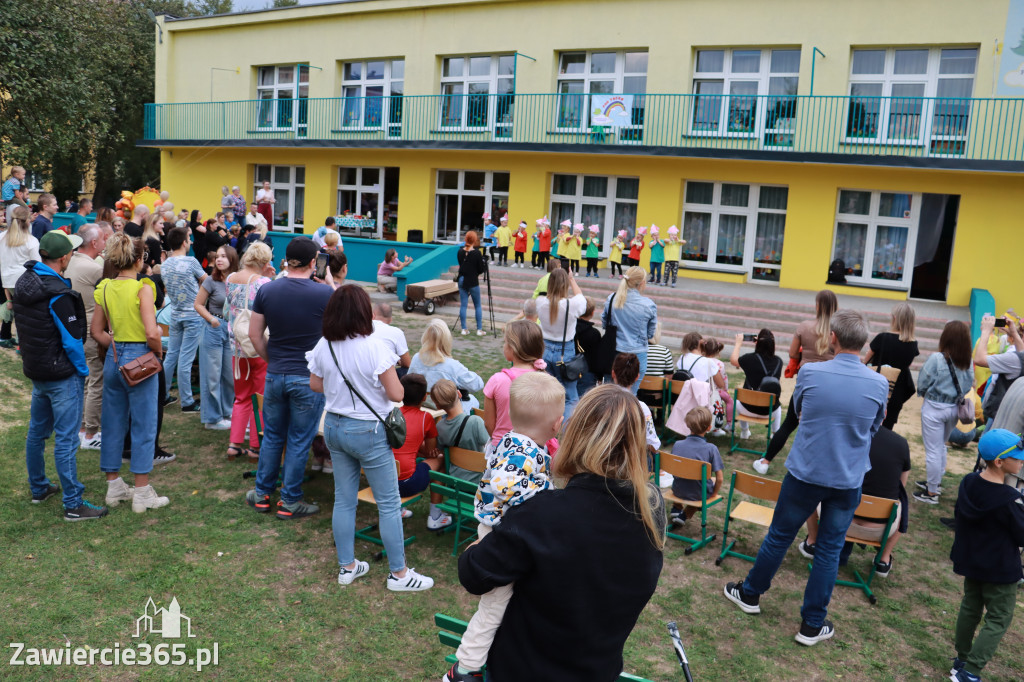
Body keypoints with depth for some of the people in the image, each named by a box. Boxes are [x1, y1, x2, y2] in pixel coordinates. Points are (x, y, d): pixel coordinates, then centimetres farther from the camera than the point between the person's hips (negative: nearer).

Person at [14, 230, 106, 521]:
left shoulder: (24, 282, 5)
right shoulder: (57, 294, -22)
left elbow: (24, 329, 15)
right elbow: (72, 339, -20)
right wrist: (83, 370, -9)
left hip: (35, 370, 9)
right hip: (62, 376, -9)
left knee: (37, 431, 20)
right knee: (66, 439, -4)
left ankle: (38, 488, 35)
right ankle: (74, 505, 1)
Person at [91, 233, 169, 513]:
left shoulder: (105, 288, 5)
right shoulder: (143, 288, -15)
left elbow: (96, 331, 10)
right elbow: (152, 333, -22)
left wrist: (115, 346, 15)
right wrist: (158, 352, -4)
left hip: (113, 360, 7)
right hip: (139, 359, -7)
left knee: (113, 423, 15)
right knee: (143, 426, 2)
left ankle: (114, 487, 27)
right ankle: (142, 493, 9)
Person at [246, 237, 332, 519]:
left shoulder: (267, 290, -1)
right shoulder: (324, 292, -13)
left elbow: (254, 334, 4)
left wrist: (270, 359, 16)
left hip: (275, 375, 4)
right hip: (309, 379, -4)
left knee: (272, 437, 18)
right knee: (299, 442, 7)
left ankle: (262, 494, 29)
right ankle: (289, 501, 16)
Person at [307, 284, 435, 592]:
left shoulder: (323, 347, -3)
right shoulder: (374, 348, -21)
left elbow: (315, 385, 11)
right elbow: (396, 394, -18)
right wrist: (381, 378, 1)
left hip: (333, 426, 6)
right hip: (368, 431, -6)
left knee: (344, 499, 17)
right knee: (389, 503, 5)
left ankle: (347, 566, 28)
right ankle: (398, 573, 15)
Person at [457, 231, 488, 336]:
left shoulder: (460, 252, 0)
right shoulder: (476, 253, -14)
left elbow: (460, 265, 9)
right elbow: (481, 269, -9)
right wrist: (484, 262, 10)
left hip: (462, 280, 4)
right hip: (473, 282, -4)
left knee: (463, 305, 7)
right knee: (477, 306, 7)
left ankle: (464, 329, 8)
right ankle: (479, 329, 8)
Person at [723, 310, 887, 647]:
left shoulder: (809, 373, -14)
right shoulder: (879, 384, -10)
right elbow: (873, 429, 7)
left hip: (805, 474, -1)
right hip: (848, 480, 1)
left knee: (779, 536, 15)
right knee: (829, 550, 12)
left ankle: (750, 594, 35)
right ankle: (812, 625, 21)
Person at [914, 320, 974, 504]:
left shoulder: (936, 359, -19)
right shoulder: (967, 362, -3)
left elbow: (922, 385, -12)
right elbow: (968, 387, 6)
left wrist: (925, 394, 7)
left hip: (934, 408, -6)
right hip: (954, 408, 6)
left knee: (933, 450, 3)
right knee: (941, 446, 24)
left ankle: (932, 492, 11)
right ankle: (936, 481, 38)